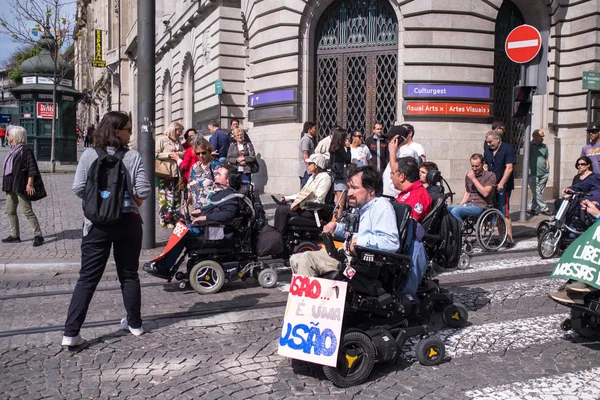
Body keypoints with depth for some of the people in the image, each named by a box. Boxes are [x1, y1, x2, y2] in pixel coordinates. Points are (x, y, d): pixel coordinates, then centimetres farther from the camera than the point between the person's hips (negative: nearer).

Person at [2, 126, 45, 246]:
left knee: (27, 211, -9)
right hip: (11, 186, 9)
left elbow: (32, 167, -16)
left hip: (21, 186, -9)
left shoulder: (25, 150, -10)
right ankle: (15, 235, 19)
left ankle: (38, 235, -4)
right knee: (10, 211, 11)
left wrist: (29, 183, -23)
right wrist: (6, 186, 20)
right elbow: (8, 168, 21)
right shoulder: (12, 151, 16)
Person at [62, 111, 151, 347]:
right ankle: (134, 324, 27)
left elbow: (78, 189, -7)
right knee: (129, 275, 15)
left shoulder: (89, 155, -3)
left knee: (87, 278, 6)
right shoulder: (133, 157, -6)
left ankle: (71, 333, 4)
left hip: (98, 223, 0)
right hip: (127, 221, 0)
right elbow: (144, 191, -11)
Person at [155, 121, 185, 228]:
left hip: (177, 172, 8)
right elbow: (156, 154, -9)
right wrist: (169, 155, -13)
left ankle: (174, 218, 16)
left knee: (176, 196, 9)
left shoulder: (178, 141, 21)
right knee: (166, 196, -6)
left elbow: (183, 153, 22)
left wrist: (179, 154, 1)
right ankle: (165, 220, -1)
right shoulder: (162, 139, -3)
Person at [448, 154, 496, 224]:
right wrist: (460, 205, 9)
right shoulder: (468, 175, 16)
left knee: (455, 211, -30)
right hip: (468, 205, 6)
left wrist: (474, 179, -15)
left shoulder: (490, 176, -3)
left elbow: (485, 193, -16)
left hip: (481, 206, -6)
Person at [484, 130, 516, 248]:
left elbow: (509, 168, -15)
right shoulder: (487, 151, 12)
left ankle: (509, 239, -3)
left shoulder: (508, 149, -8)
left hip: (503, 186, -7)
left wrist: (501, 183, -22)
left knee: (505, 214, -8)